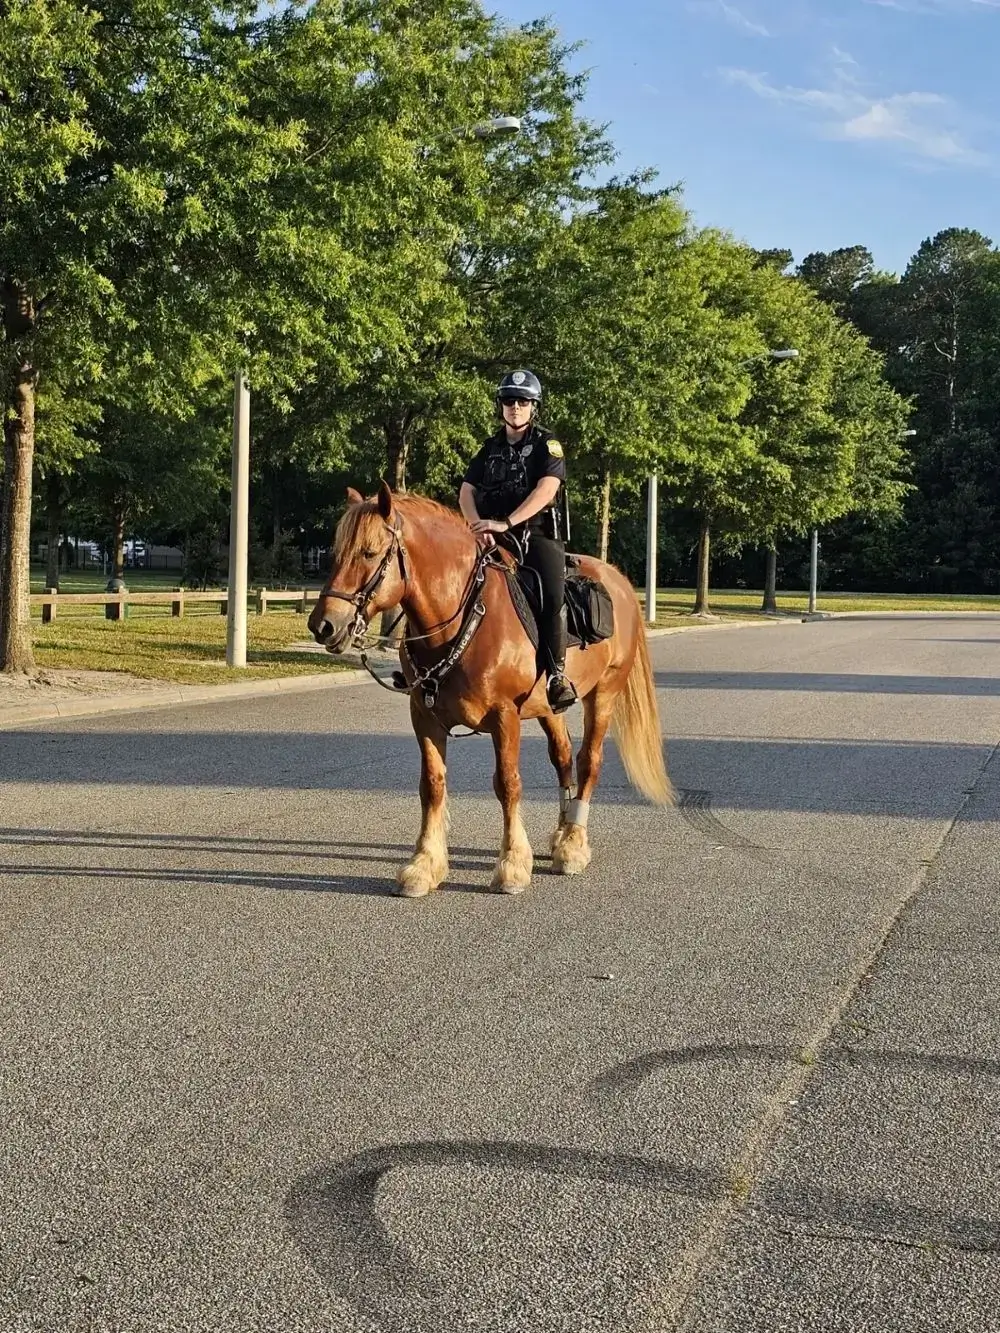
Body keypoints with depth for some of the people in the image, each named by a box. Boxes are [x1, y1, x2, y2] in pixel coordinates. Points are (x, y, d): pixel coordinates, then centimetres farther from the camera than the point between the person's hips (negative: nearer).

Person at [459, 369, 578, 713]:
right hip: (492, 538, 5)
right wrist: (479, 525, -13)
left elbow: (546, 489, -12)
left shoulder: (547, 444, 4)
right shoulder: (491, 449, 19)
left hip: (537, 534, -5)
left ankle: (555, 673, -24)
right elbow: (467, 491, 10)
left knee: (552, 595, -29)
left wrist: (506, 523, -22)